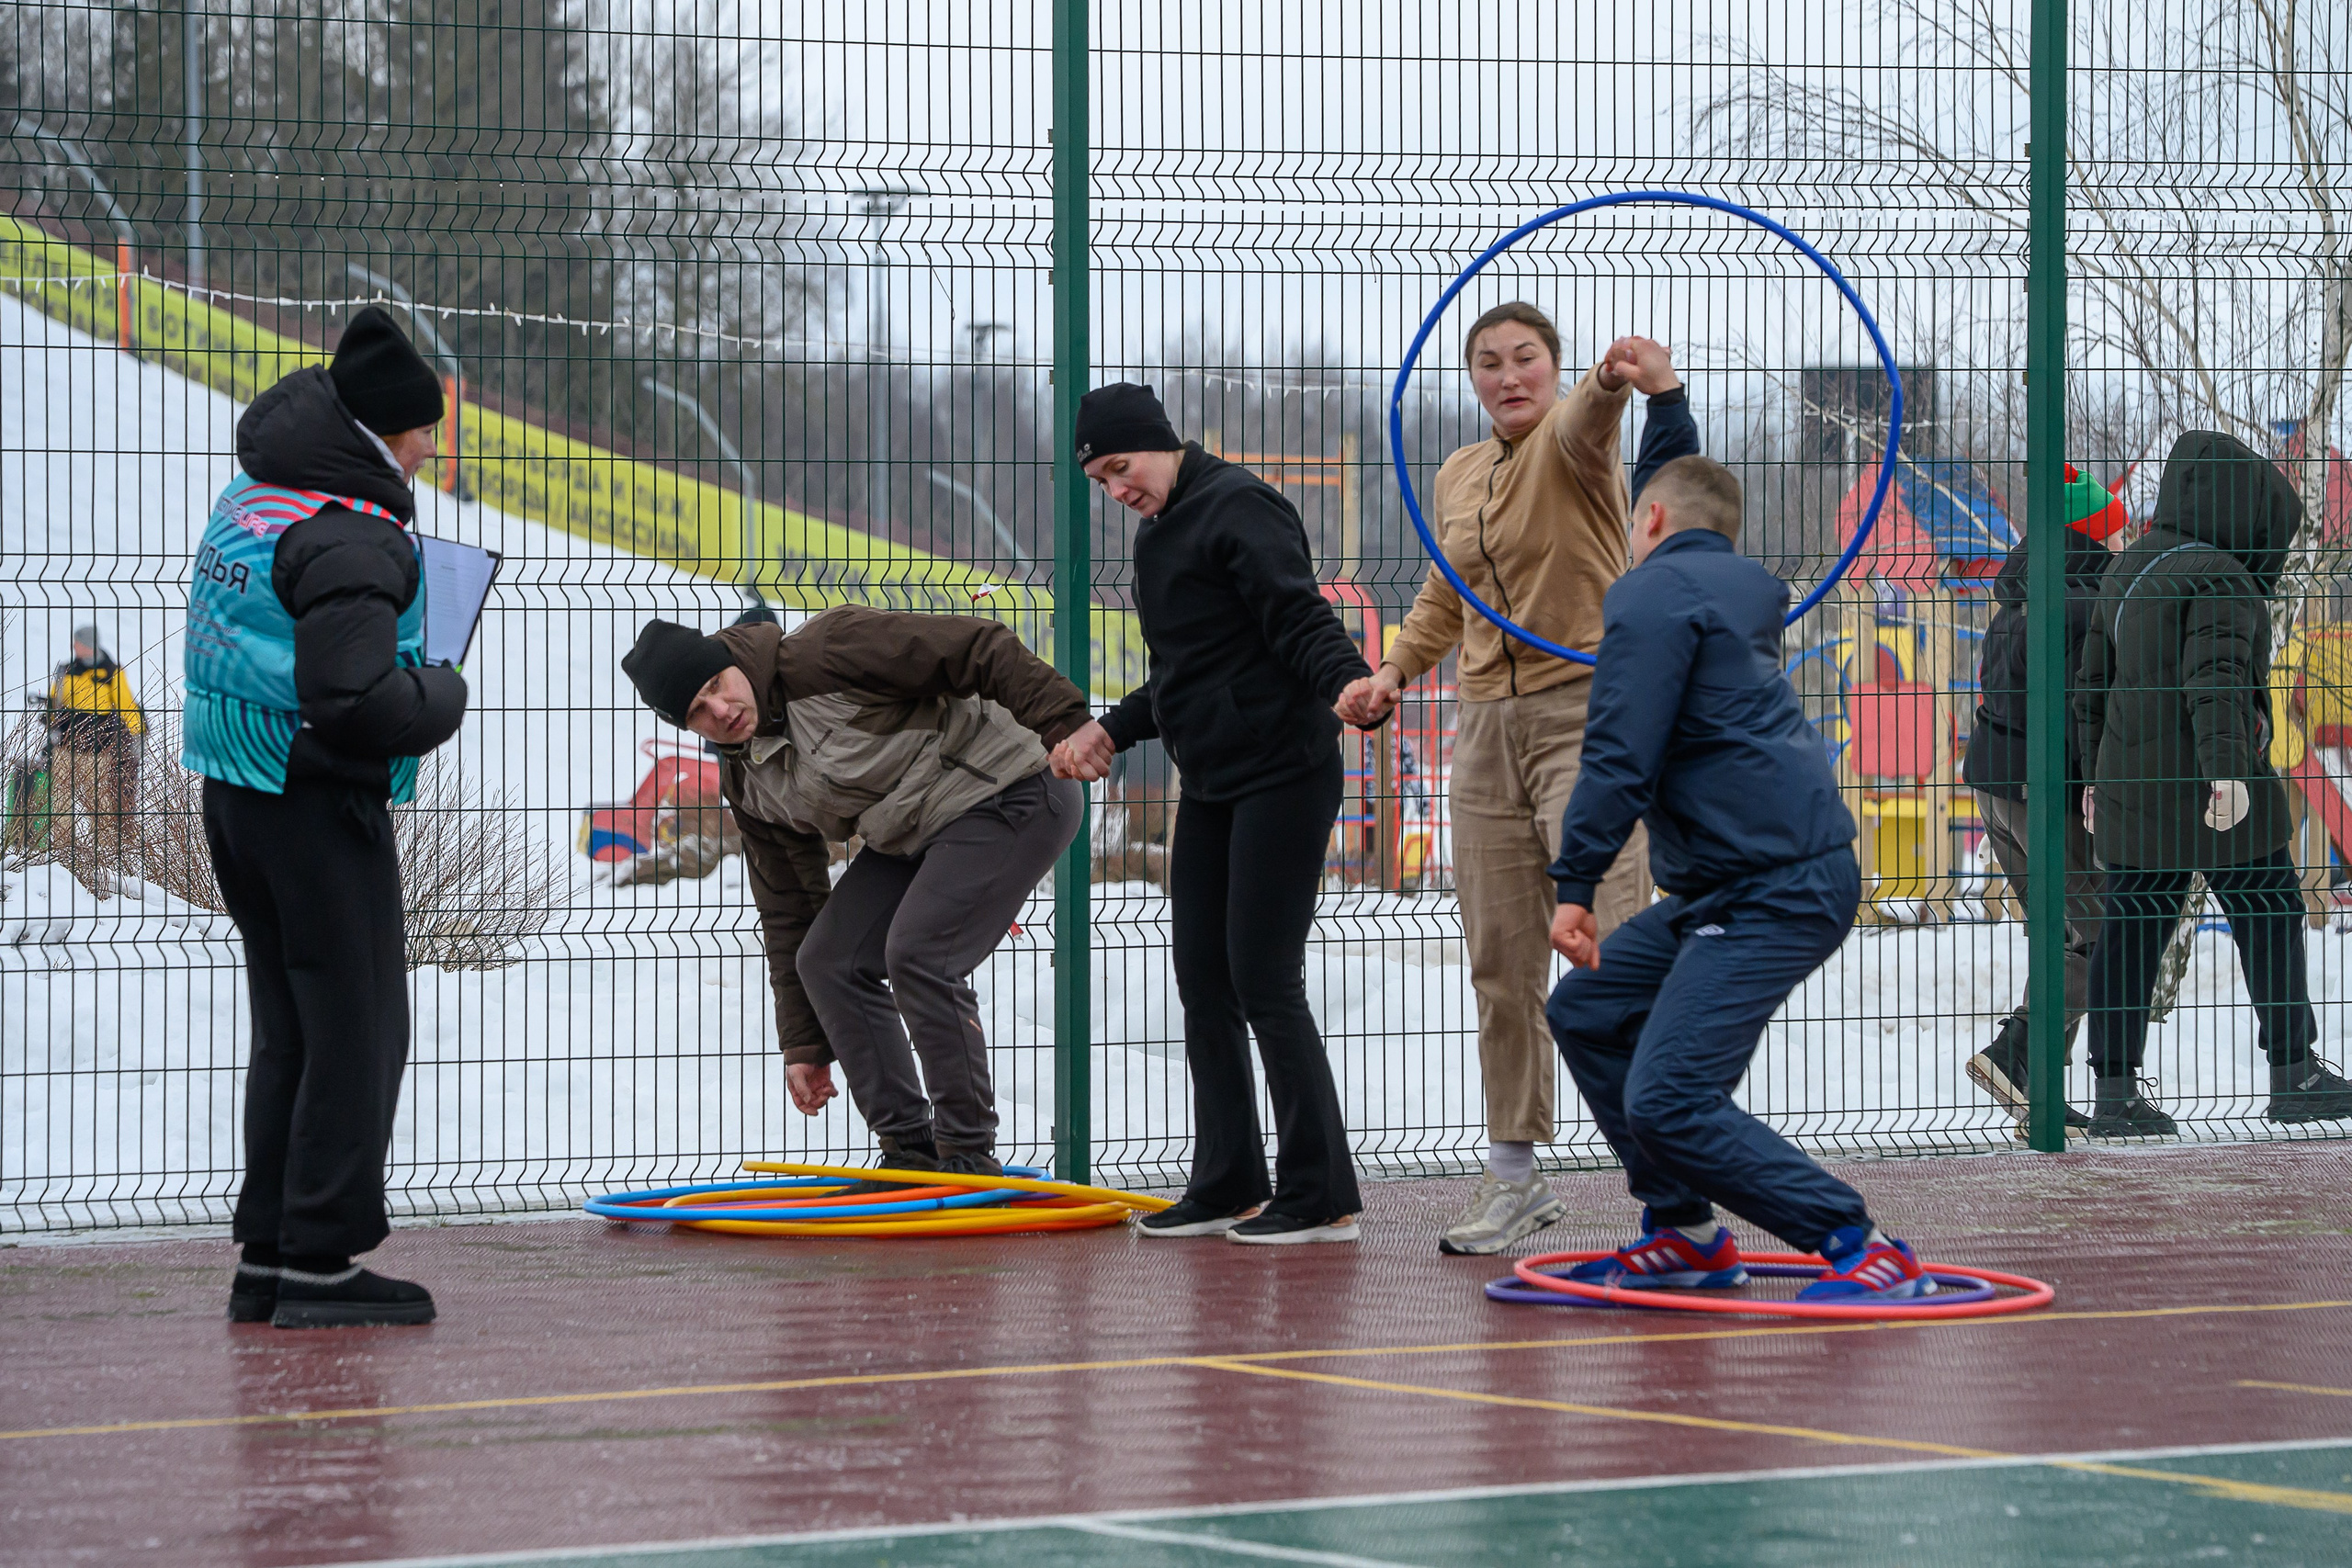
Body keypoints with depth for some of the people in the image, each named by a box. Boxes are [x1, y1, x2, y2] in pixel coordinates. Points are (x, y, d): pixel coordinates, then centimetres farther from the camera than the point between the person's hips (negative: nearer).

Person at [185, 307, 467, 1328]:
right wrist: (442, 698, -8)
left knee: (291, 1027, 15)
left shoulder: (247, 503, 9)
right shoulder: (351, 539, -20)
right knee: (357, 1029, -1)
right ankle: (318, 1262, -1)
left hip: (236, 794, 9)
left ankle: (267, 1258, 18)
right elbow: (355, 703, -27)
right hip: (320, 806, -9)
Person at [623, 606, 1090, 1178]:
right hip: (910, 839, 9)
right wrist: (804, 1045, 11)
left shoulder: (830, 650, -22)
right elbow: (788, 913, 10)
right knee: (827, 959, -2)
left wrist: (1064, 725, -29)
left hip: (1008, 795, -9)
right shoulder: (749, 784, 3)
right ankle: (911, 1153, 6)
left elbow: (978, 650, -23)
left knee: (915, 952, -23)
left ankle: (970, 1156, -11)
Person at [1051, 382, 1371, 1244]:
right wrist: (1110, 730, 30)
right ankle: (1229, 1187, 17)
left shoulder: (1238, 507, -11)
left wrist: (1349, 682, -39)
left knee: (1265, 981, -9)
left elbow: (1301, 619, -22)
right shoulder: (1159, 538, 18)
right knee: (1204, 982, 9)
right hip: (1208, 785, 10)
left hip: (1282, 777, -10)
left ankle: (1321, 1197, -4)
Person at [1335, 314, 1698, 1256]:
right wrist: (1394, 670, 16)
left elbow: (1583, 422, -31)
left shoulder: (1571, 439, -5)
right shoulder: (1455, 481, 15)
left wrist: (1620, 384, -54)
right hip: (1488, 731, 7)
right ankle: (1515, 1178, 17)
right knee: (1501, 969, 8)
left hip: (1587, 718, -7)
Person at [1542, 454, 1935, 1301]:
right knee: (1585, 1011, 17)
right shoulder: (1745, 589, 17)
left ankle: (1863, 1250, -16)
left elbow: (1620, 756, -17)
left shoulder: (1654, 593, -9)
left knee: (1667, 1102, -17)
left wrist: (1576, 883, -15)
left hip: (1776, 892, -10)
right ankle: (1684, 1232, 18)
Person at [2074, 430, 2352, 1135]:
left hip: (2131, 780, 8)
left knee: (2133, 926, 7)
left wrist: (2099, 774, 26)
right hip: (2206, 787, -8)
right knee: (2269, 917, 5)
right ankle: (2293, 1075, 10)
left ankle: (2115, 1091, 4)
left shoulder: (2129, 570, 13)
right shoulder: (2220, 579, -13)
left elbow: (2095, 681, 18)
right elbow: (2216, 679, -25)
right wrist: (2226, 771, -32)